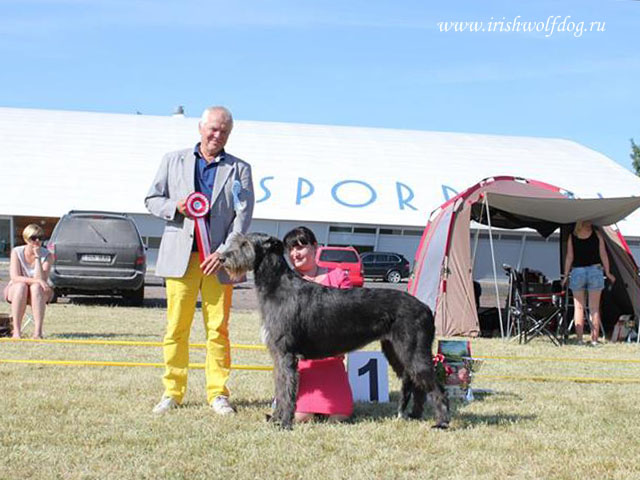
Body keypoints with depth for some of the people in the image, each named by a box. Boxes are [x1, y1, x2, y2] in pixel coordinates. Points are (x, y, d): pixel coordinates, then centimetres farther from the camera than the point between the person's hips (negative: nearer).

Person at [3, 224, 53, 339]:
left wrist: (37, 258, -28)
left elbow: (42, 279, -23)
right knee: (21, 286, -35)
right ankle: (16, 331, -35)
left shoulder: (46, 255, -12)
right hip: (15, 290, 0)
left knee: (37, 287, -34)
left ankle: (38, 331, -40)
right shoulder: (17, 252, -12)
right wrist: (37, 280, -34)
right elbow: (14, 277, -22)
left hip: (39, 293, 0)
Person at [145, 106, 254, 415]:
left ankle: (218, 393, 7)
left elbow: (243, 215, 2)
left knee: (218, 328, 0)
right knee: (176, 327, 0)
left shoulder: (239, 169, 10)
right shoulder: (173, 161, 13)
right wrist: (176, 207, -8)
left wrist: (224, 251, -9)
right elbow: (152, 200, 14)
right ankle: (172, 392, 9)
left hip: (218, 258, 0)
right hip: (180, 255, 0)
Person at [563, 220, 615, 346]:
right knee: (594, 308, 4)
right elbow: (603, 255, 0)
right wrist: (607, 273, 6)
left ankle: (579, 339, 3)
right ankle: (594, 340, 3)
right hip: (595, 271, 0)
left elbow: (569, 257, 0)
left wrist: (566, 275, 5)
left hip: (577, 272, 0)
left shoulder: (572, 237, 2)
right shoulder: (597, 234, 1)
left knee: (578, 307, 7)